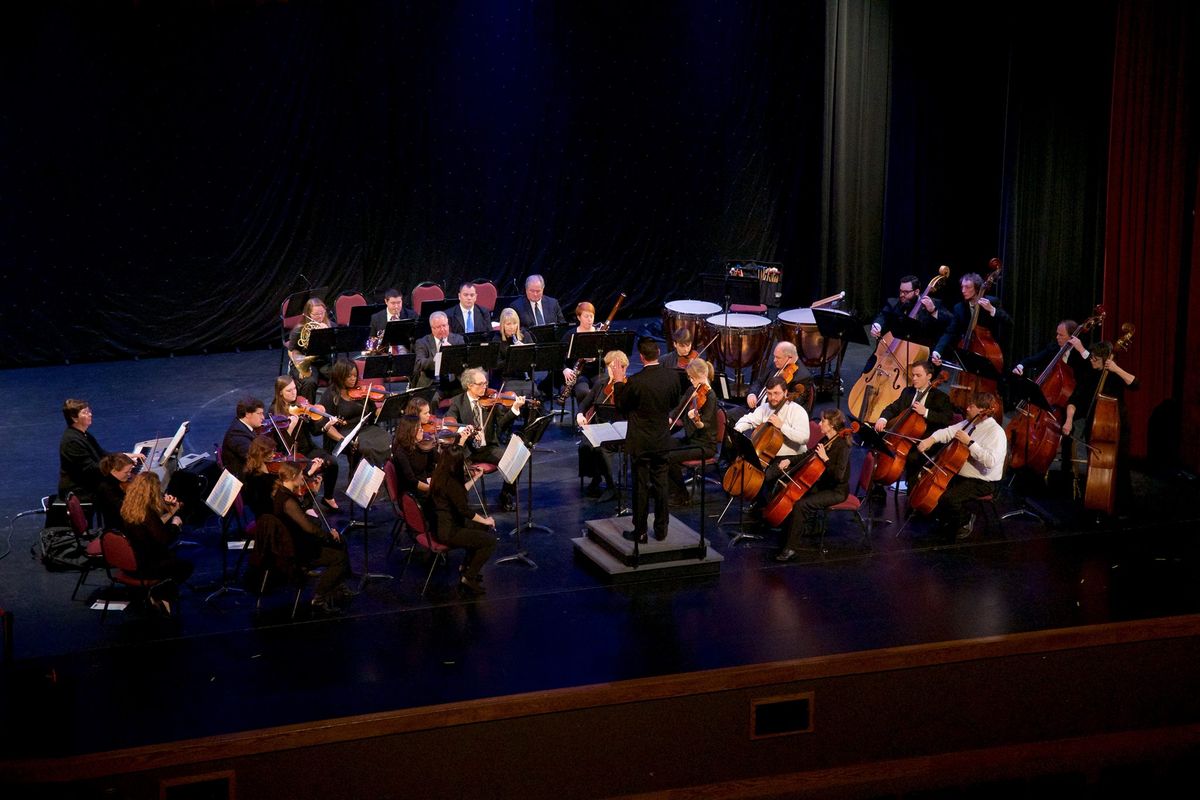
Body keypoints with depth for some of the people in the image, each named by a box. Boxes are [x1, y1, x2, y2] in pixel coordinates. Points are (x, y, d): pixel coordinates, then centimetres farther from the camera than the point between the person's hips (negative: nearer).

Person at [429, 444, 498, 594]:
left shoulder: (441, 475, 5)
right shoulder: (450, 482, -25)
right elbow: (465, 510, -22)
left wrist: (474, 479, 18)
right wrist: (485, 520, -9)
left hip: (443, 523, 10)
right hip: (447, 531, -10)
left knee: (483, 527, 23)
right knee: (490, 541, -11)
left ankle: (467, 566, 29)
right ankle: (468, 578, 0)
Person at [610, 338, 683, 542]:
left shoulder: (636, 381, -22)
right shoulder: (671, 376, -8)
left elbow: (622, 406, -7)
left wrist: (618, 382, 1)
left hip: (641, 442, -4)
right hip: (663, 440, 4)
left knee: (641, 486, 5)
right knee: (660, 483, 14)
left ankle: (640, 531, 12)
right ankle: (661, 529, 22)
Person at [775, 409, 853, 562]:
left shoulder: (842, 446, -21)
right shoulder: (826, 440, 5)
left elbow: (839, 475, -29)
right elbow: (809, 456, 20)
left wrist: (825, 458, -31)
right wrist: (790, 461, 7)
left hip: (836, 491, -9)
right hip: (822, 485, 9)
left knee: (800, 504, -25)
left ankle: (791, 549, -22)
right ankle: (805, 527, 24)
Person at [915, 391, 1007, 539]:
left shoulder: (996, 432, -19)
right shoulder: (969, 424, 6)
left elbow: (991, 461, -31)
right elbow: (948, 432, 7)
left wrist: (970, 443, -28)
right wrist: (931, 439, -12)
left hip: (983, 482, -9)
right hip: (959, 475, 9)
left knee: (948, 498, -29)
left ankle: (965, 522, 1)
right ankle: (946, 519, 22)